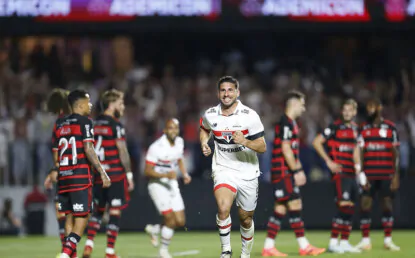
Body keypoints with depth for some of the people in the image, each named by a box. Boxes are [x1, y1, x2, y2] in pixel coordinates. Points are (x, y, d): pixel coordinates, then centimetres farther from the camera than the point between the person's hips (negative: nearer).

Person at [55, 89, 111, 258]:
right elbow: (88, 149, -12)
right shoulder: (84, 122, -4)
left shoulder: (61, 125, 16)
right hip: (80, 177, -7)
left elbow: (56, 154, 16)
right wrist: (102, 172, -12)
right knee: (82, 219, -7)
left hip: (63, 177, 7)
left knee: (69, 219, 10)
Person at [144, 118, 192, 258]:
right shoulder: (156, 147, -21)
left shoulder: (179, 142, 2)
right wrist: (166, 175, -31)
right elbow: (147, 171, -19)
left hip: (172, 185, 7)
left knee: (180, 222, 3)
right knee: (171, 219, -12)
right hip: (158, 185, -7)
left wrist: (185, 174, 5)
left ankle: (153, 229, 29)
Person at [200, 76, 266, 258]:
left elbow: (262, 147, -10)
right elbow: (204, 129, 23)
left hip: (247, 173, 0)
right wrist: (204, 143, 2)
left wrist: (245, 142, -29)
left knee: (246, 218, 11)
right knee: (223, 208, -28)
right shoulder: (210, 115, -2)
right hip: (223, 169, 0)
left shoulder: (250, 116, -11)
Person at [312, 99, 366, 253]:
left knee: (350, 209, 7)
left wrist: (358, 167, 17)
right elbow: (316, 142, -9)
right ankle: (333, 243, -13)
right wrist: (328, 161, -12)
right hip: (340, 172, -7)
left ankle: (344, 242, 14)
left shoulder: (355, 128, 14)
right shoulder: (335, 127, -8)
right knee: (344, 206, -16)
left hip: (351, 174, 8)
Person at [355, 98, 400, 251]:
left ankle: (388, 240, 10)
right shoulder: (363, 129, 8)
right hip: (368, 175, 1)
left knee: (388, 205, 2)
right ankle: (365, 240, 3)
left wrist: (396, 175, -3)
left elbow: (395, 152, 3)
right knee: (364, 205, -4)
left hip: (386, 175, -1)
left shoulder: (390, 128, 3)